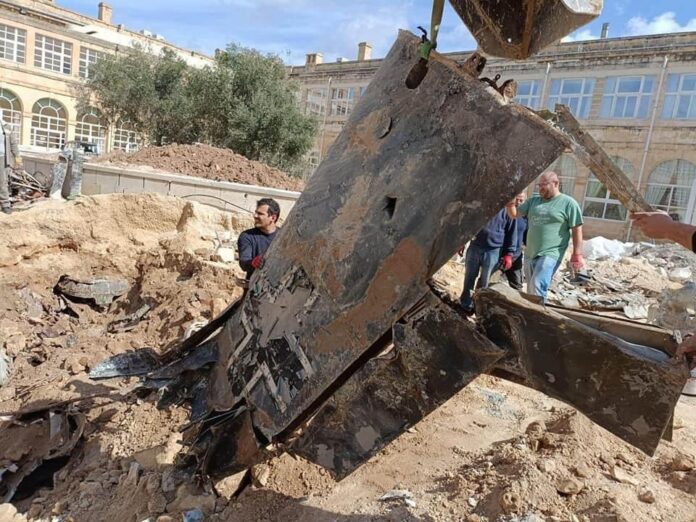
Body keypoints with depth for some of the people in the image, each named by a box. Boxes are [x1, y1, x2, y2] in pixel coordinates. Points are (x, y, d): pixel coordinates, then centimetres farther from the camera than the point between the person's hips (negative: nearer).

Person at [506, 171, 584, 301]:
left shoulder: (568, 203, -3)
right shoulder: (533, 201, 12)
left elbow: (577, 230, -4)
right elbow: (514, 214, 12)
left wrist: (577, 254, -10)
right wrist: (509, 202, -8)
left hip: (550, 254, -6)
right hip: (530, 254, 6)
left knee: (537, 287, -22)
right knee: (530, 290, 14)